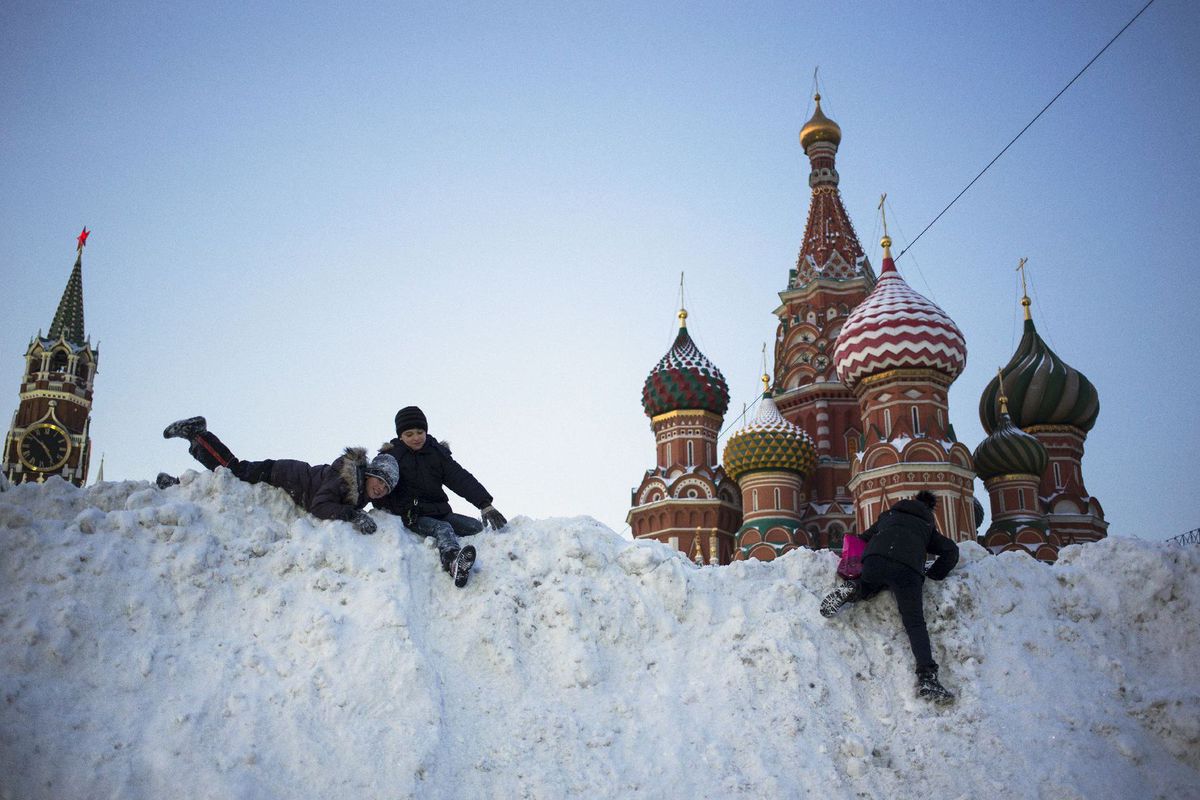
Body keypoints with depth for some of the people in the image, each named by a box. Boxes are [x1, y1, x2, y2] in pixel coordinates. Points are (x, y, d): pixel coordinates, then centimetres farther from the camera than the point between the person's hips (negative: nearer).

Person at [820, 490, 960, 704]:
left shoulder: (889, 515, 39)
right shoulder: (927, 527, 35)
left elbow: (862, 539, 39)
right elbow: (951, 550, 22)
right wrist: (933, 574, 29)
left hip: (874, 560, 1)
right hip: (908, 570, -1)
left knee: (866, 589, 32)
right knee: (915, 623, -1)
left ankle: (853, 590, -1)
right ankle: (927, 677, -17)